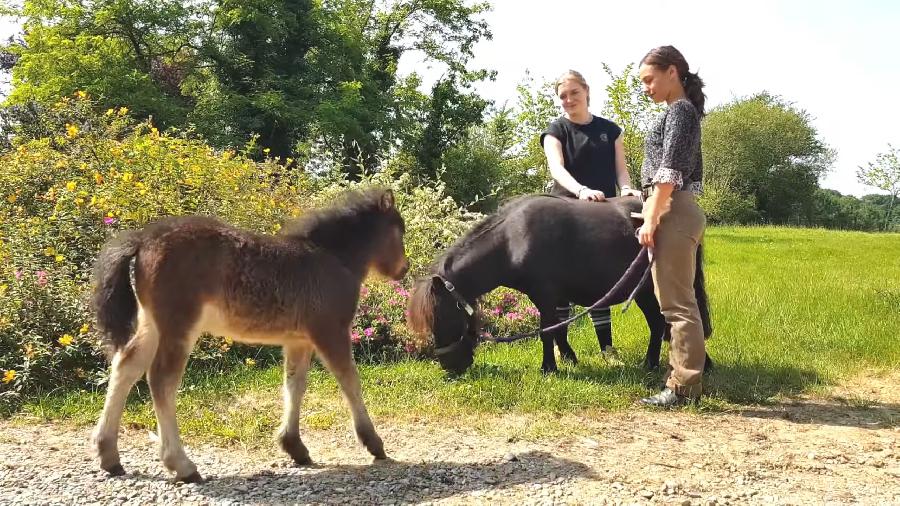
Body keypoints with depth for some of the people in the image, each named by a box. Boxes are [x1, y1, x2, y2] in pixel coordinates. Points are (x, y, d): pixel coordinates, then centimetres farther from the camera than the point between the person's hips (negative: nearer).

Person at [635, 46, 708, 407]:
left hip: (672, 213, -10)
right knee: (679, 302, 11)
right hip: (677, 212, 10)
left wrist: (651, 219, -18)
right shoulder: (683, 111, 22)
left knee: (677, 303, -8)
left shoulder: (679, 109, -7)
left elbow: (669, 171, -16)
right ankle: (686, 379, 17)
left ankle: (684, 387, -4)